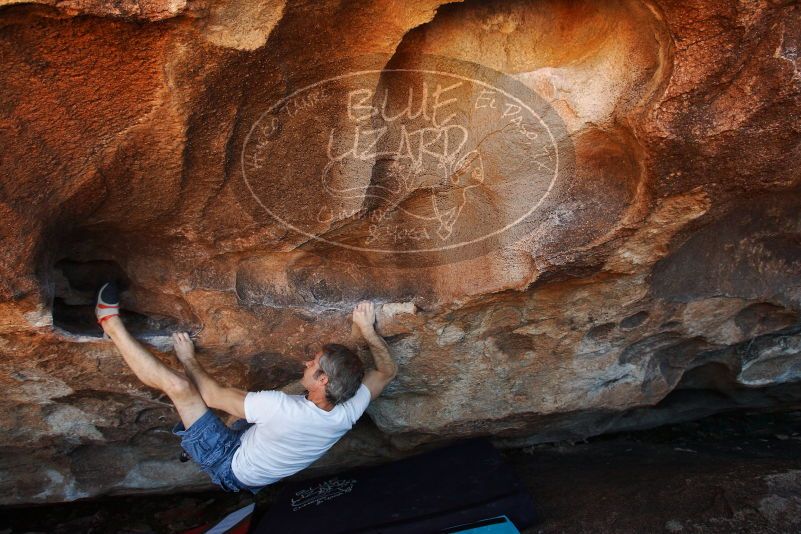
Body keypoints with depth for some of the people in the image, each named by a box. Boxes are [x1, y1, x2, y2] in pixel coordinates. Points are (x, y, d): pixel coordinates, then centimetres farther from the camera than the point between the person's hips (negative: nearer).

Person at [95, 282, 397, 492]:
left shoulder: (282, 408, -39)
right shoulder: (348, 413, -23)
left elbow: (211, 395, -25)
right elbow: (388, 370, -5)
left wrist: (188, 357, -10)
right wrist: (367, 329, -3)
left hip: (230, 469, -6)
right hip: (258, 478, 6)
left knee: (177, 384, -16)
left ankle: (111, 322, 2)